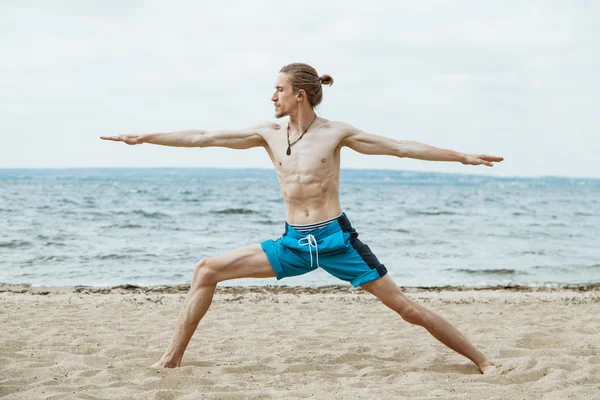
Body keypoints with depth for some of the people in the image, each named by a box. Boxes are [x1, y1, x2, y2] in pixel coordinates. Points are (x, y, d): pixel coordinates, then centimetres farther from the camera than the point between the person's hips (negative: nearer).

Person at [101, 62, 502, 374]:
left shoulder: (335, 132, -4)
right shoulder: (269, 134, 6)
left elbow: (400, 147, -3)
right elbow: (204, 137, 8)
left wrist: (461, 156, -7)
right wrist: (145, 137, 8)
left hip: (335, 239, -4)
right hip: (293, 243, 4)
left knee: (404, 306, -7)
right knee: (208, 270, -3)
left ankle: (481, 359, 5)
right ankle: (172, 358, 5)